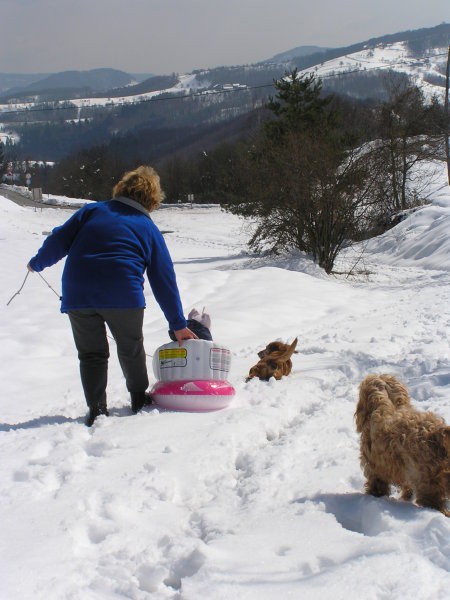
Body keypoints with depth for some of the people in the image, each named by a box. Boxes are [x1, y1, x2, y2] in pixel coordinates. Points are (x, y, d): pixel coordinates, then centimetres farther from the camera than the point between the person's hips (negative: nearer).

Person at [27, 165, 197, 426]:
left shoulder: (92, 211, 12)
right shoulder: (149, 230, 11)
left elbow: (59, 240, 7)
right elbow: (165, 281, 11)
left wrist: (38, 263, 26)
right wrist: (179, 325, 15)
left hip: (77, 295, 1)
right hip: (124, 297, -1)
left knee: (91, 353, 13)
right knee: (131, 350, 21)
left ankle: (96, 409, 9)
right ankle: (139, 399, 31)